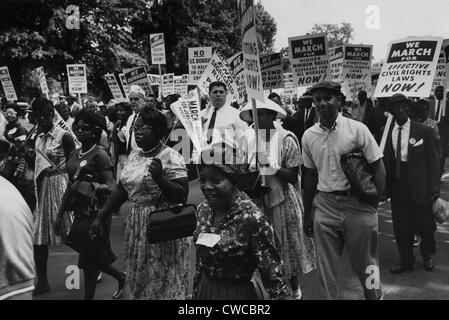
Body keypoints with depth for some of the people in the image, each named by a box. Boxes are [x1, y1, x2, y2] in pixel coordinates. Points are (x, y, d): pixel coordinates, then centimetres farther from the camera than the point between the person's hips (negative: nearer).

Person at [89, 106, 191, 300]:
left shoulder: (170, 158, -14)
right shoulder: (134, 155, 9)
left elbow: (181, 196, -19)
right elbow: (121, 189, 13)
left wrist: (159, 178, -31)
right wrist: (100, 217, 11)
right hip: (137, 228, 7)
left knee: (163, 282, 3)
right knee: (139, 279, 18)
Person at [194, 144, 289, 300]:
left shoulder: (253, 218, -25)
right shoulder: (203, 209, -5)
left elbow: (271, 270, -19)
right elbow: (201, 256, 7)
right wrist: (195, 291, 13)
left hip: (241, 292, -5)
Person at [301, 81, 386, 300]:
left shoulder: (357, 129, -6)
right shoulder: (309, 136, 5)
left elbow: (378, 168, -4)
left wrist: (373, 202, -11)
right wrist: (307, 215, 14)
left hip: (357, 205, -3)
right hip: (324, 206, 3)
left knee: (364, 264, 11)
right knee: (325, 267, 10)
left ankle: (375, 295, 35)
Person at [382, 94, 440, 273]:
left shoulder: (423, 131, -2)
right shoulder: (386, 132, 4)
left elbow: (433, 161, -2)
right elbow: (383, 160, 5)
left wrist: (435, 187, -8)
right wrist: (384, 184, -2)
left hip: (419, 185, -2)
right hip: (397, 184, 2)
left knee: (425, 224, 8)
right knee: (401, 226, 8)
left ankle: (427, 256, 35)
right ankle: (405, 260, 26)